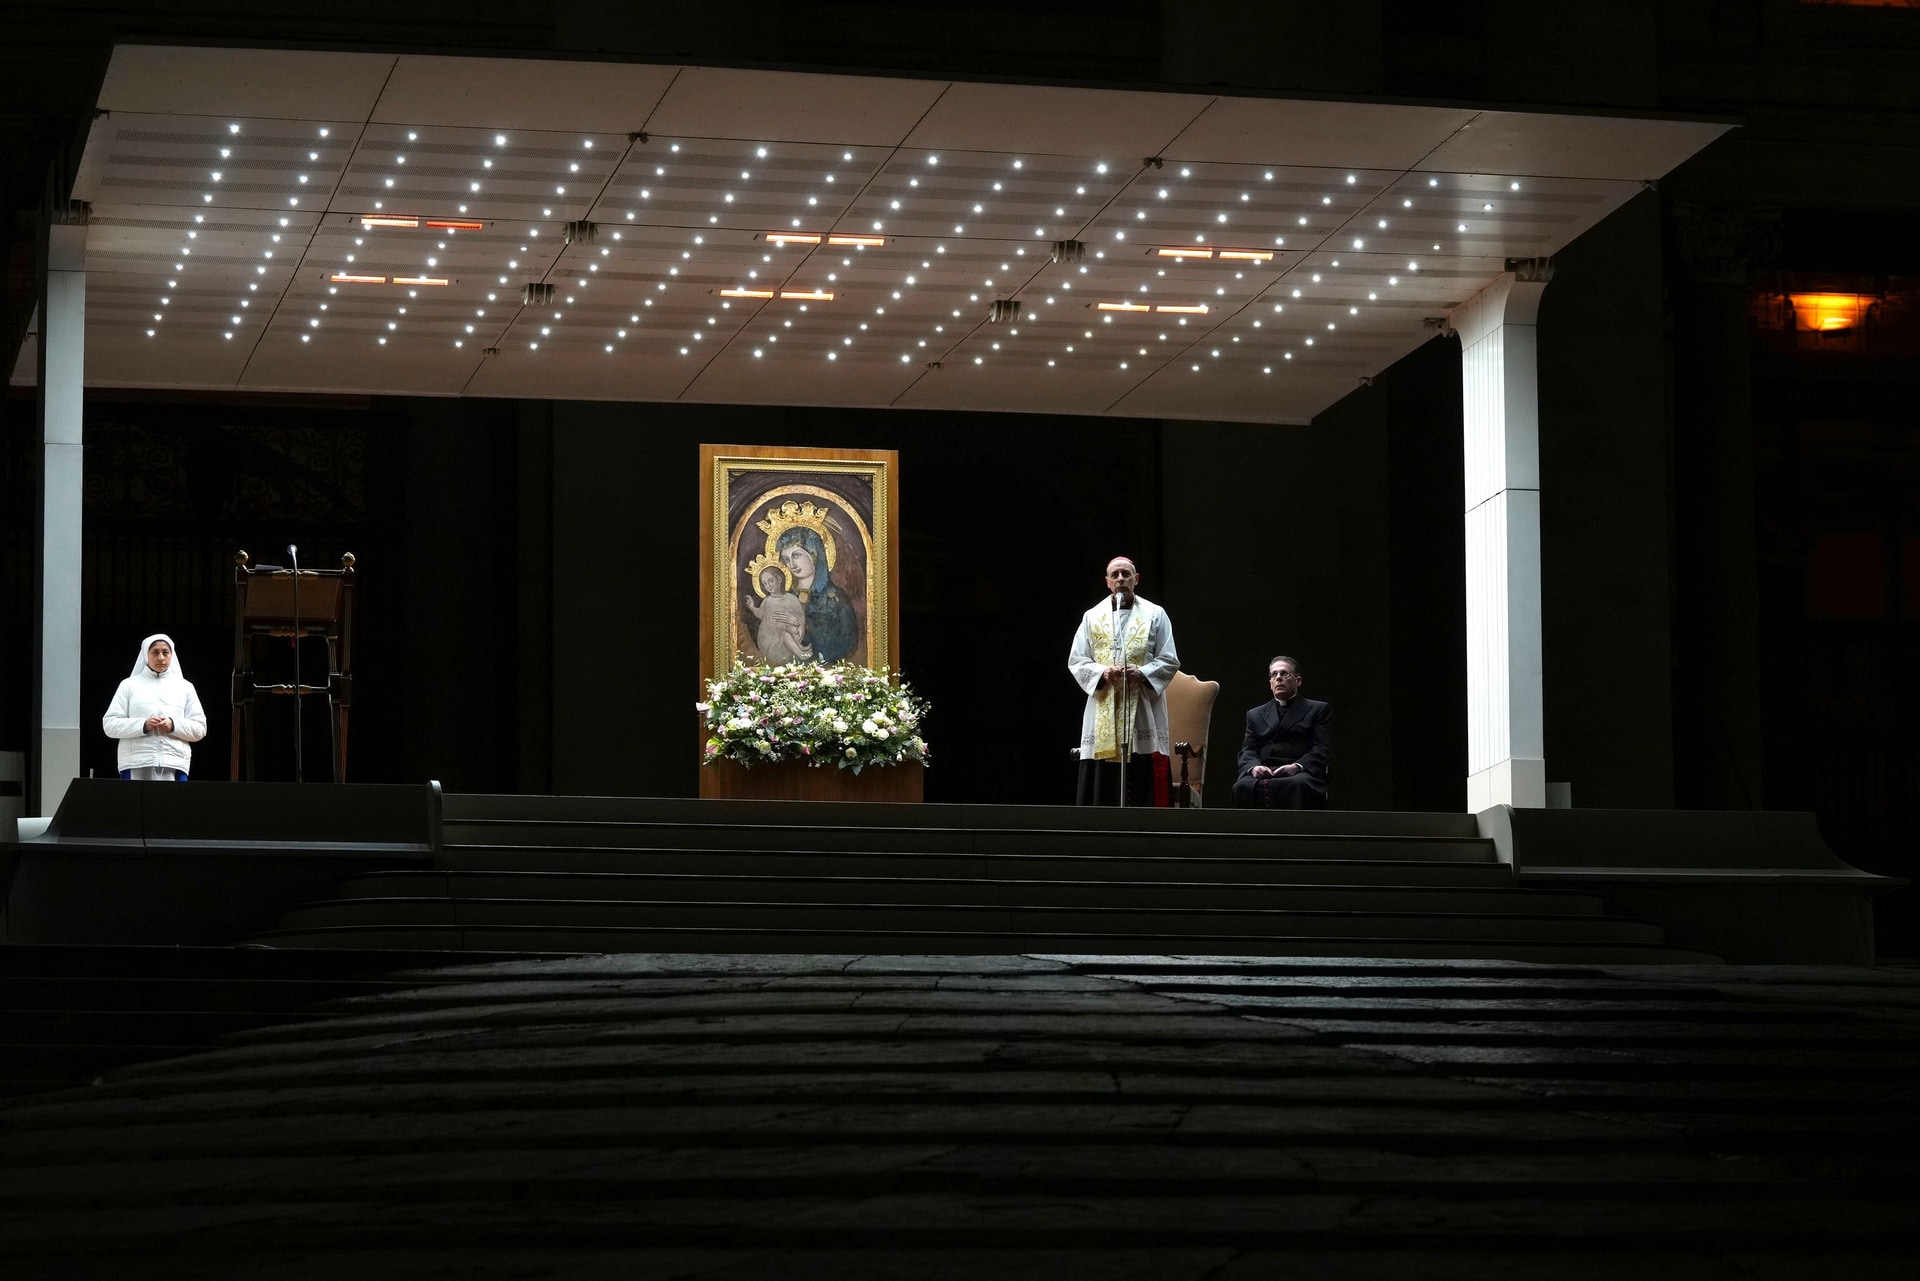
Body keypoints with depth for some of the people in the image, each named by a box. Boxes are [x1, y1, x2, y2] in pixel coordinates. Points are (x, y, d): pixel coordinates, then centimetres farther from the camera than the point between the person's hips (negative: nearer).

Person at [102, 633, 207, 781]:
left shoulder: (185, 687, 17)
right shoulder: (129, 685, 13)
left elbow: (200, 729, 12)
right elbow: (109, 725, 5)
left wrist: (174, 726, -7)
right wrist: (143, 725, -10)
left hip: (174, 765, 1)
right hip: (136, 765, -1)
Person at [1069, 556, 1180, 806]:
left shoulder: (1155, 615, 8)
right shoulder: (1092, 617, 11)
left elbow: (1169, 661, 4)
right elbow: (1076, 661, 7)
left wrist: (1141, 673, -14)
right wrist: (1103, 672, -12)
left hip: (1143, 711, -1)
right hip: (1103, 714, 1)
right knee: (1102, 784, -4)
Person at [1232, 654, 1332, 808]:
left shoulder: (1318, 710, 20)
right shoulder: (1255, 715, 30)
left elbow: (1323, 749, 7)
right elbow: (1247, 751, 18)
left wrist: (1298, 766, -13)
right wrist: (1253, 767, -8)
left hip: (1302, 773, -2)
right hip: (1264, 774, 3)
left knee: (1298, 785, -42)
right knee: (1242, 787, -35)